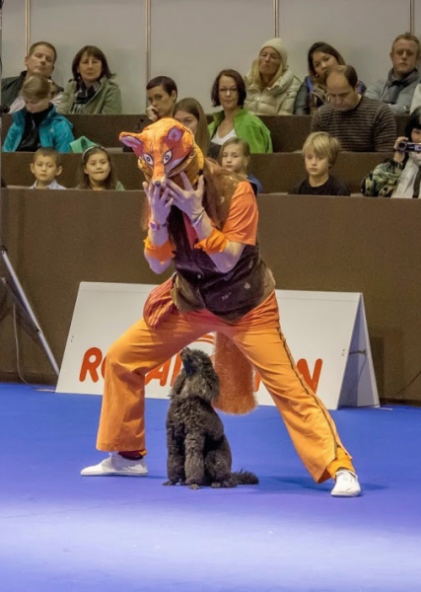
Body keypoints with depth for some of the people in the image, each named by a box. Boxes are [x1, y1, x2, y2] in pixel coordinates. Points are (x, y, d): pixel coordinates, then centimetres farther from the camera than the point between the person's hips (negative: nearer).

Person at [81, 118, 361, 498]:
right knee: (121, 359, 2)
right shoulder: (163, 195, -7)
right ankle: (127, 456, 17)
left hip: (245, 307, -5)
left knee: (288, 387, -15)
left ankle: (339, 468, -10)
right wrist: (159, 219, -25)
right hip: (189, 301, 5)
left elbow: (226, 262, -26)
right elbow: (158, 264, -8)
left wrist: (195, 212, -34)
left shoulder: (234, 192, -23)